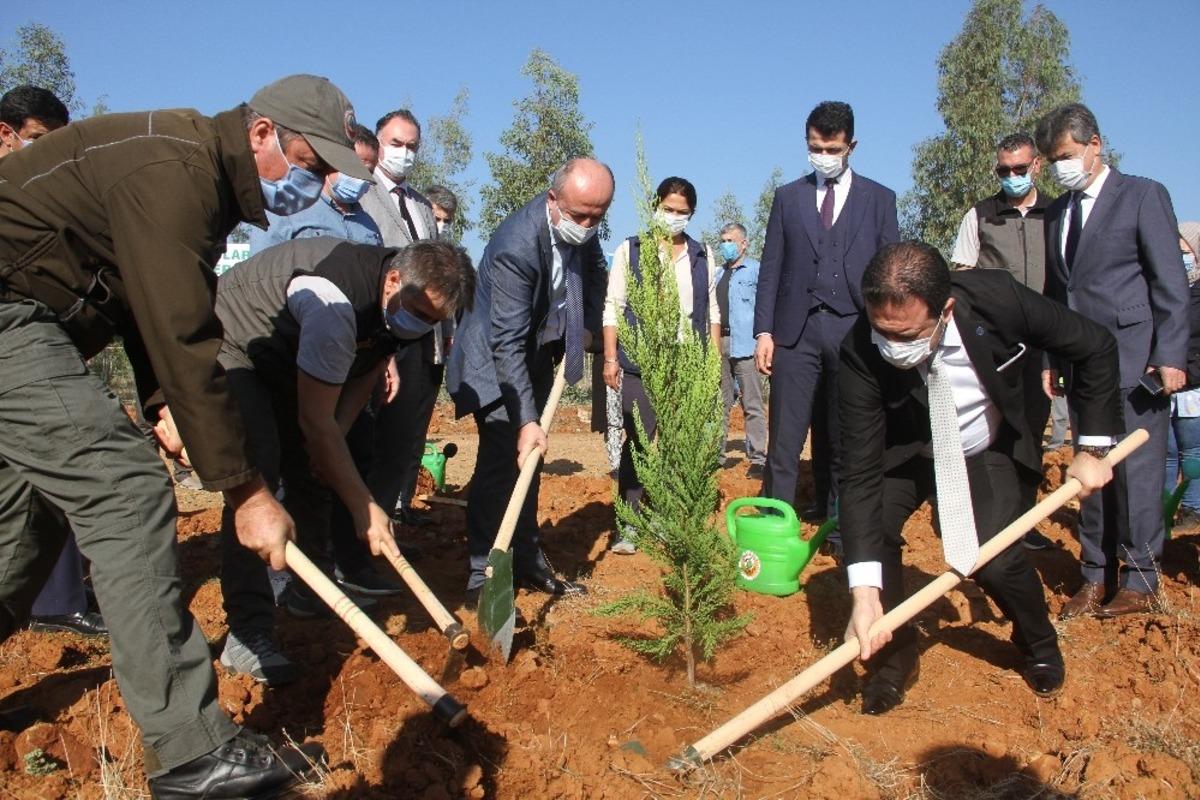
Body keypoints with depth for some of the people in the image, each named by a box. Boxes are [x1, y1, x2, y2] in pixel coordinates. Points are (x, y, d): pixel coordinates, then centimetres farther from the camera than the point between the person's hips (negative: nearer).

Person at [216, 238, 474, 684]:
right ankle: (246, 635, -21)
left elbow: (363, 375, 3)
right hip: (229, 347, -9)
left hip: (285, 357, 9)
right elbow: (315, 420, -36)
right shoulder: (336, 300, -39)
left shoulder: (402, 304, -11)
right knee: (256, 473, -23)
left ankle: (311, 591, 25)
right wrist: (363, 507, -32)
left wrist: (334, 439, -12)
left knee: (313, 468, 8)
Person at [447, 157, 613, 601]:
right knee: (501, 460, -13)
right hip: (495, 364, -7)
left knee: (528, 461, 10)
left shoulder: (580, 230, -10)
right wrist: (527, 420, -37)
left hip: (538, 357, 7)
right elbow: (507, 342, -34)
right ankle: (484, 573, -4)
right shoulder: (516, 245, -33)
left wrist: (583, 326, 0)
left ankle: (526, 560, 19)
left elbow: (594, 270, 14)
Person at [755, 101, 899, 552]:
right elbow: (770, 269, 9)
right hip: (797, 330, 0)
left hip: (855, 330, 0)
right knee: (784, 439, -4)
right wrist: (763, 331, 0)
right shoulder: (788, 197, 12)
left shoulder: (879, 199, 10)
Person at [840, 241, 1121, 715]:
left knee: (994, 560, -16)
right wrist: (864, 592, -41)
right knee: (868, 527, -23)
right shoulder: (861, 355, -35)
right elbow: (860, 472, -35)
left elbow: (1095, 347, -14)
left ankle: (1038, 644, 19)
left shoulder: (997, 299, -32)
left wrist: (1093, 447, -14)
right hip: (905, 452, 0)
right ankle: (894, 655, 1)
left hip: (987, 451, 1)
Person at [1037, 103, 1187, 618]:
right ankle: (1096, 578, 17)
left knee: (1135, 473, -2)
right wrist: (1049, 358, 13)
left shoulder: (1143, 196, -1)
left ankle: (1139, 581, 11)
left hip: (1134, 363, -6)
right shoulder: (1056, 212, 16)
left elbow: (1171, 283, -6)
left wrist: (1170, 356, -13)